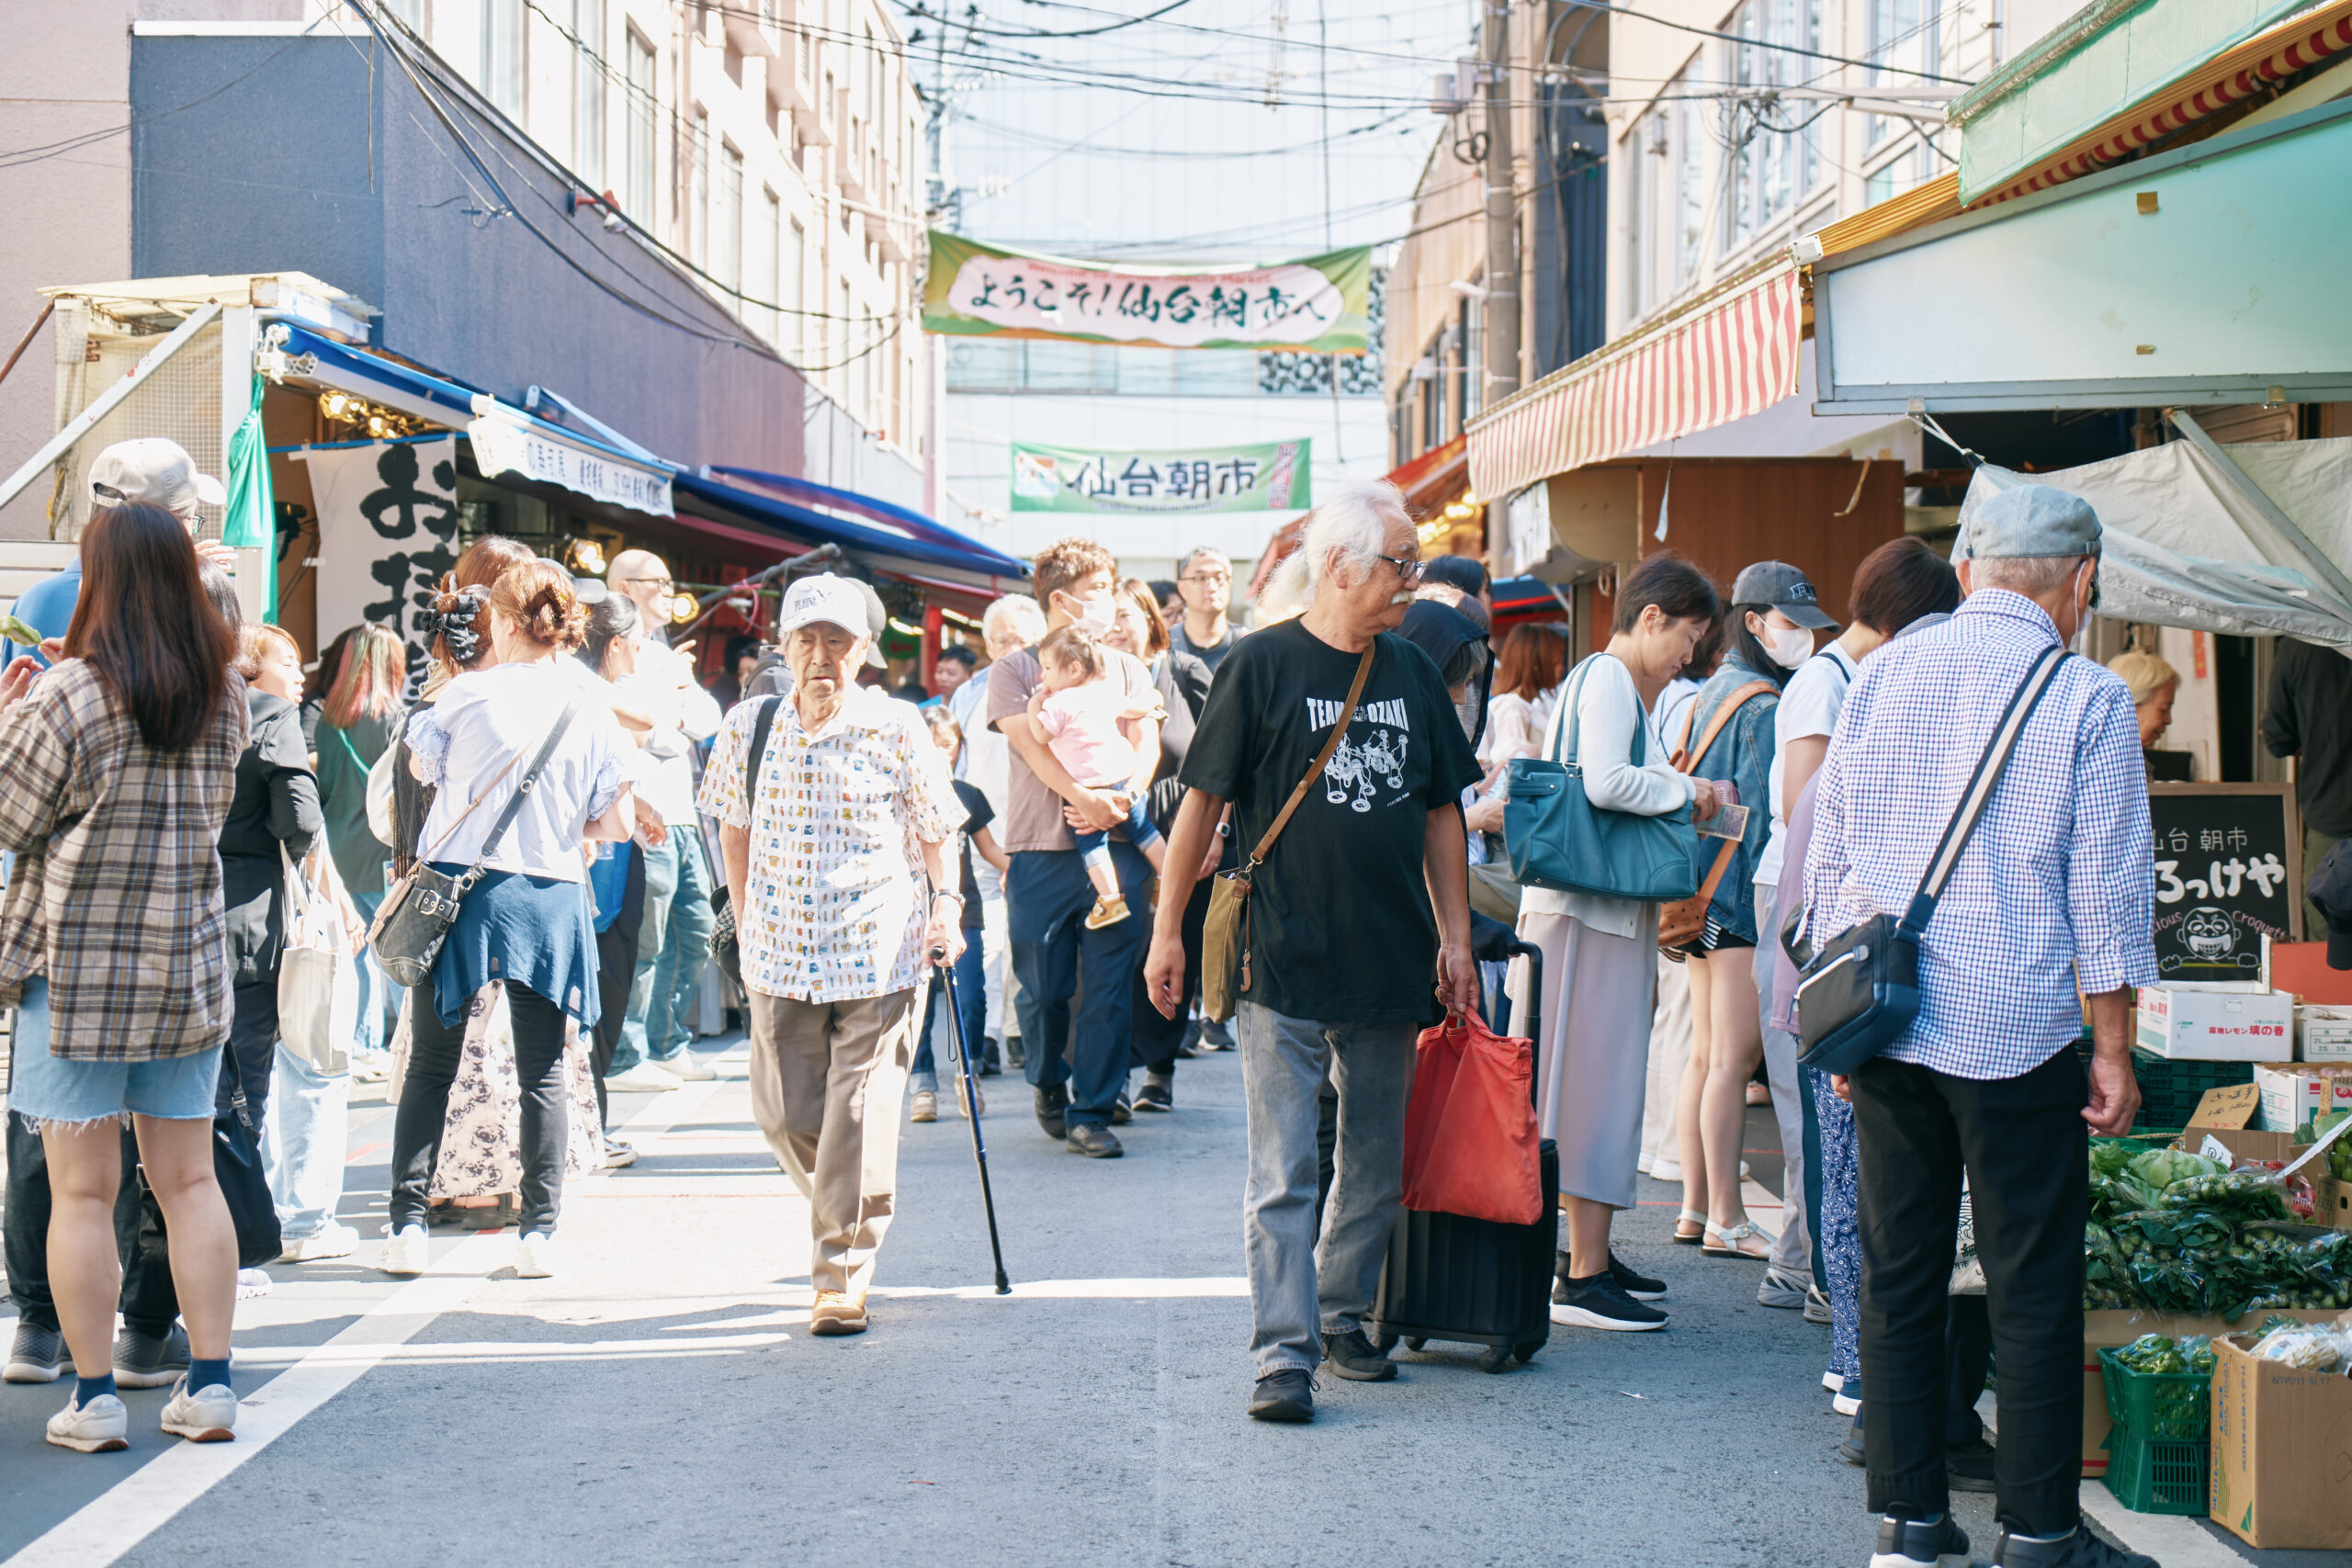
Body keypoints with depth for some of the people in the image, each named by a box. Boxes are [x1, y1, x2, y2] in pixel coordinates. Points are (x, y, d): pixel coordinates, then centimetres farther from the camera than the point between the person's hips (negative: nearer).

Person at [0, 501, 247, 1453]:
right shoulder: (225, 697, 3)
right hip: (191, 960, 5)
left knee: (81, 1188, 2)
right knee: (188, 1178, 11)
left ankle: (92, 1396, 4)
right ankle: (210, 1383, 11)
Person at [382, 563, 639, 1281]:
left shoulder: (466, 694, -4)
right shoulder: (594, 715, -2)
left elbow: (420, 764, 13)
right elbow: (618, 823, 0)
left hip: (459, 889, -1)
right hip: (549, 897, 1)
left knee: (431, 1065, 9)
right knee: (543, 1073, 8)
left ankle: (407, 1224, 7)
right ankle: (540, 1234, 6)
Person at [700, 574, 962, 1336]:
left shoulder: (897, 729, -5)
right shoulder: (749, 728, 2)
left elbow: (935, 829, 5)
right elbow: (734, 826, 15)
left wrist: (945, 903, -8)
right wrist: (746, 921, 13)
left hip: (879, 956, -3)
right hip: (782, 955, 3)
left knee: (859, 1118, -6)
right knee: (782, 1113, 6)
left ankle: (843, 1276, 5)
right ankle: (843, 1214, 35)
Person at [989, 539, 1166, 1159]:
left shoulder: (1127, 670, 18)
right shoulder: (1015, 668, 7)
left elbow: (1147, 742, 8)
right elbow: (1029, 742, -6)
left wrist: (1126, 794, -13)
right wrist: (1082, 797, -21)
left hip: (1116, 849, 2)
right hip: (1040, 850, -2)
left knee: (1109, 988, -3)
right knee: (1043, 988, 4)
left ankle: (1091, 1114, 4)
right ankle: (1050, 1088, 29)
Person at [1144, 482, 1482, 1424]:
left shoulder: (1411, 673, 10)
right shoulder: (1263, 666, -5)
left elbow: (1440, 812, 16)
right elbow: (1202, 803, -3)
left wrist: (1454, 937, 11)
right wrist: (1168, 931, -4)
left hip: (1393, 969, 5)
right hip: (1285, 968, -5)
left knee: (1376, 1168, 13)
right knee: (1283, 1174, -5)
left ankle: (1341, 1317, 28)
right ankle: (1283, 1354, -3)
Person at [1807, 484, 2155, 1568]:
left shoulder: (1877, 676, 8)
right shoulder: (2087, 699, -5)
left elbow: (1826, 861, 11)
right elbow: (2106, 893, -5)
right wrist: (2112, 1051, 1)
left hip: (1884, 1023, 4)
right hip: (2016, 1029, -4)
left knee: (1896, 1275, 10)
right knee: (2033, 1289, 3)